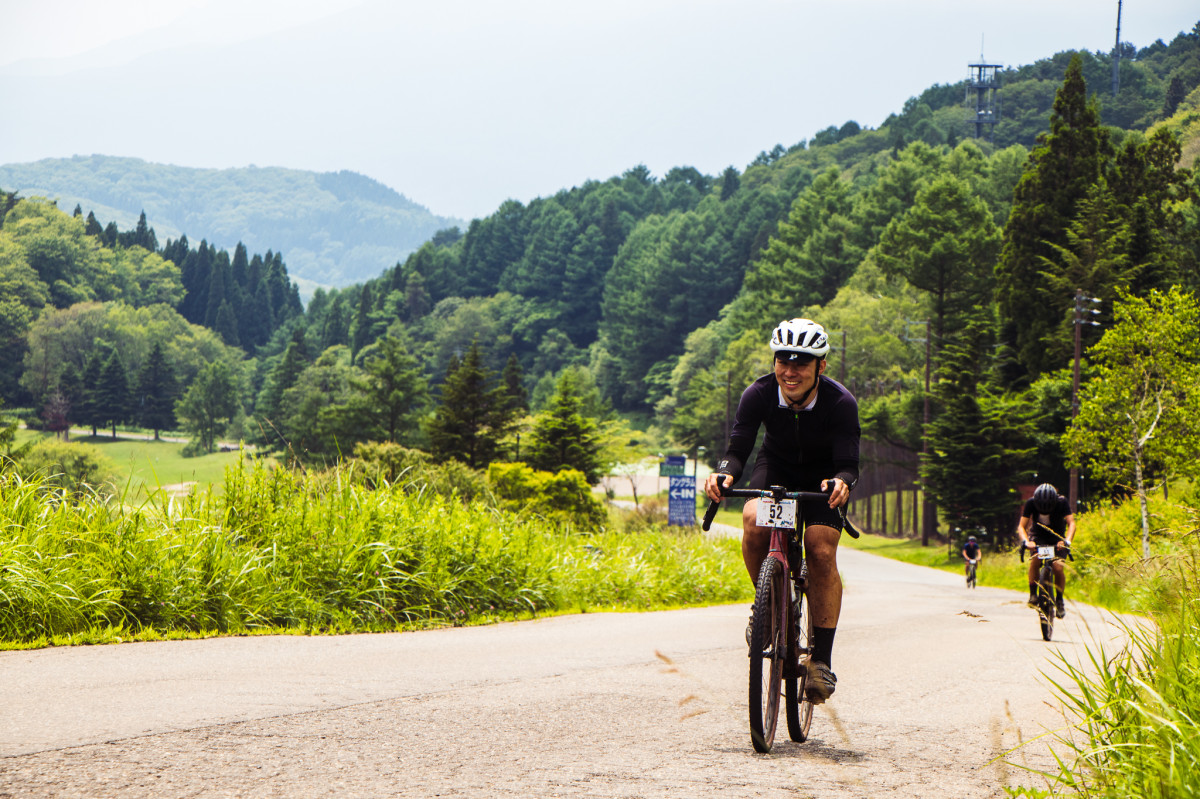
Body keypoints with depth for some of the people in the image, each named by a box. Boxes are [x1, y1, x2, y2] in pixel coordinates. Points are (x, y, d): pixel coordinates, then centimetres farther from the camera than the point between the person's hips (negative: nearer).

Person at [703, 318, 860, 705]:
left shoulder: (840, 402, -29)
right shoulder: (759, 394, -25)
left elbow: (848, 463, -31)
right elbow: (738, 448, -26)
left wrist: (842, 482, -55)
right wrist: (724, 473, -49)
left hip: (823, 476, -1)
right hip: (776, 468, 2)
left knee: (822, 551, -21)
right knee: (754, 521, -30)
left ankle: (821, 659, -14)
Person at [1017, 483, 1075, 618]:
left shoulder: (1061, 502, -24)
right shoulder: (1031, 503, -22)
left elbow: (1071, 523, -27)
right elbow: (1021, 526, -20)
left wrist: (1067, 541, -45)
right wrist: (1025, 541, -40)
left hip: (1057, 538, 0)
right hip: (1038, 537, 0)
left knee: (1058, 567, -19)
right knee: (1034, 560, -30)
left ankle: (1059, 600, -1)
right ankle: (1033, 595, -20)